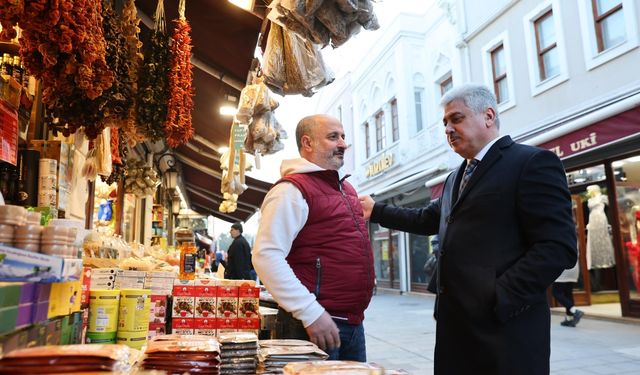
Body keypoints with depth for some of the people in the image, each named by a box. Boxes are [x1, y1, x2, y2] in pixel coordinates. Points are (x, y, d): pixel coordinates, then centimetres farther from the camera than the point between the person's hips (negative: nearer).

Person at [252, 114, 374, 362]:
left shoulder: (345, 188, 14)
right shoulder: (292, 189, -13)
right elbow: (266, 256, -22)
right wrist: (311, 313, -23)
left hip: (353, 323, 8)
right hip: (315, 322, -8)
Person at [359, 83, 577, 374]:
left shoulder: (533, 163, -7)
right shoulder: (456, 178, 20)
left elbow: (558, 247, -15)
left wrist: (497, 299, -20)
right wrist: (376, 211, 20)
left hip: (505, 323, -7)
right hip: (456, 320, 8)